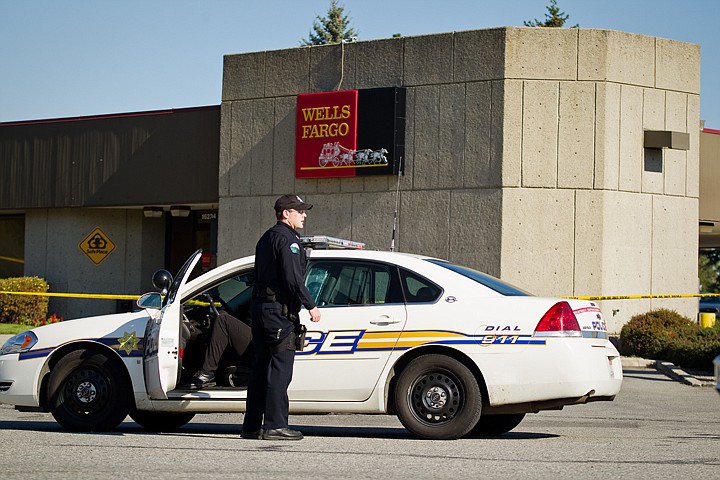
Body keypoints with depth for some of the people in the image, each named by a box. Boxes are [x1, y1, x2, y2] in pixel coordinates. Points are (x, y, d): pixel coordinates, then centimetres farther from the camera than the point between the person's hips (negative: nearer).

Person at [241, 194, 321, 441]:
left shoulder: (266, 238, 21)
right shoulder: (287, 238, -10)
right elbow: (292, 278, -18)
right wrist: (311, 306, -12)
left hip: (260, 307, 10)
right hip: (279, 309, -10)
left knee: (260, 369, 11)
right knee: (280, 368, -9)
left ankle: (252, 426, 13)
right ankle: (275, 426, -12)